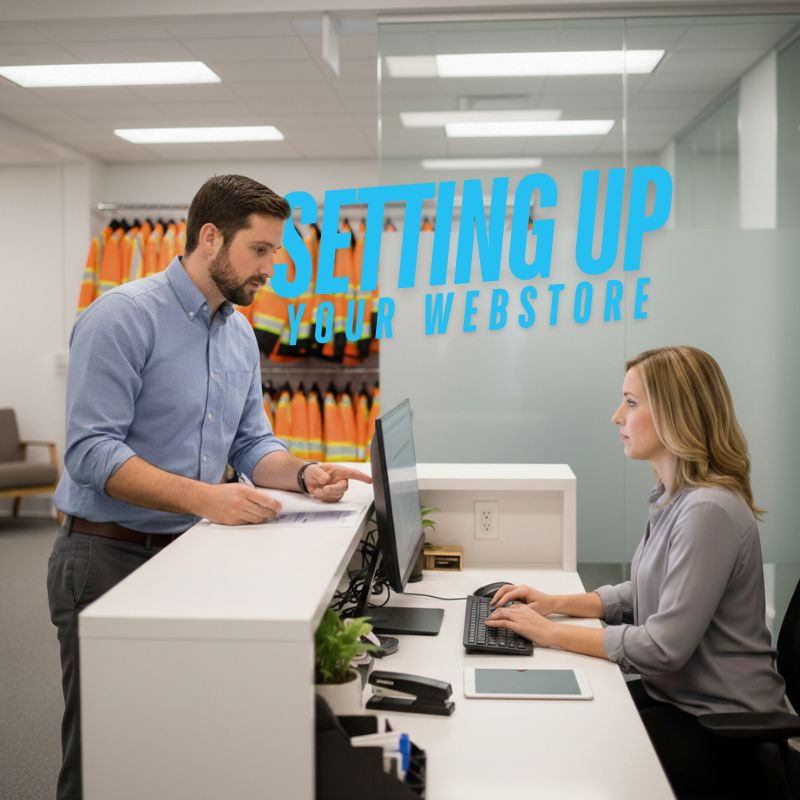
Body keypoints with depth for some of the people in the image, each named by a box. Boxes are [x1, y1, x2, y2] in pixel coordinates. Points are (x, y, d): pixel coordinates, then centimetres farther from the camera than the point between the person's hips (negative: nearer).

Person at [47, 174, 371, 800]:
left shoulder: (240, 334, 8)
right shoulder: (123, 317, -15)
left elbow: (251, 443, 12)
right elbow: (92, 451, -22)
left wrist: (303, 473, -9)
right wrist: (204, 497, -32)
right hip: (108, 557, -7)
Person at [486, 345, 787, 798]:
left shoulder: (709, 511, -26)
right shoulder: (675, 497, 6)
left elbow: (664, 648, -27)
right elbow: (644, 595, 15)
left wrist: (550, 632, -20)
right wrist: (556, 603, 3)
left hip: (719, 728, -8)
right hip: (677, 697, 8)